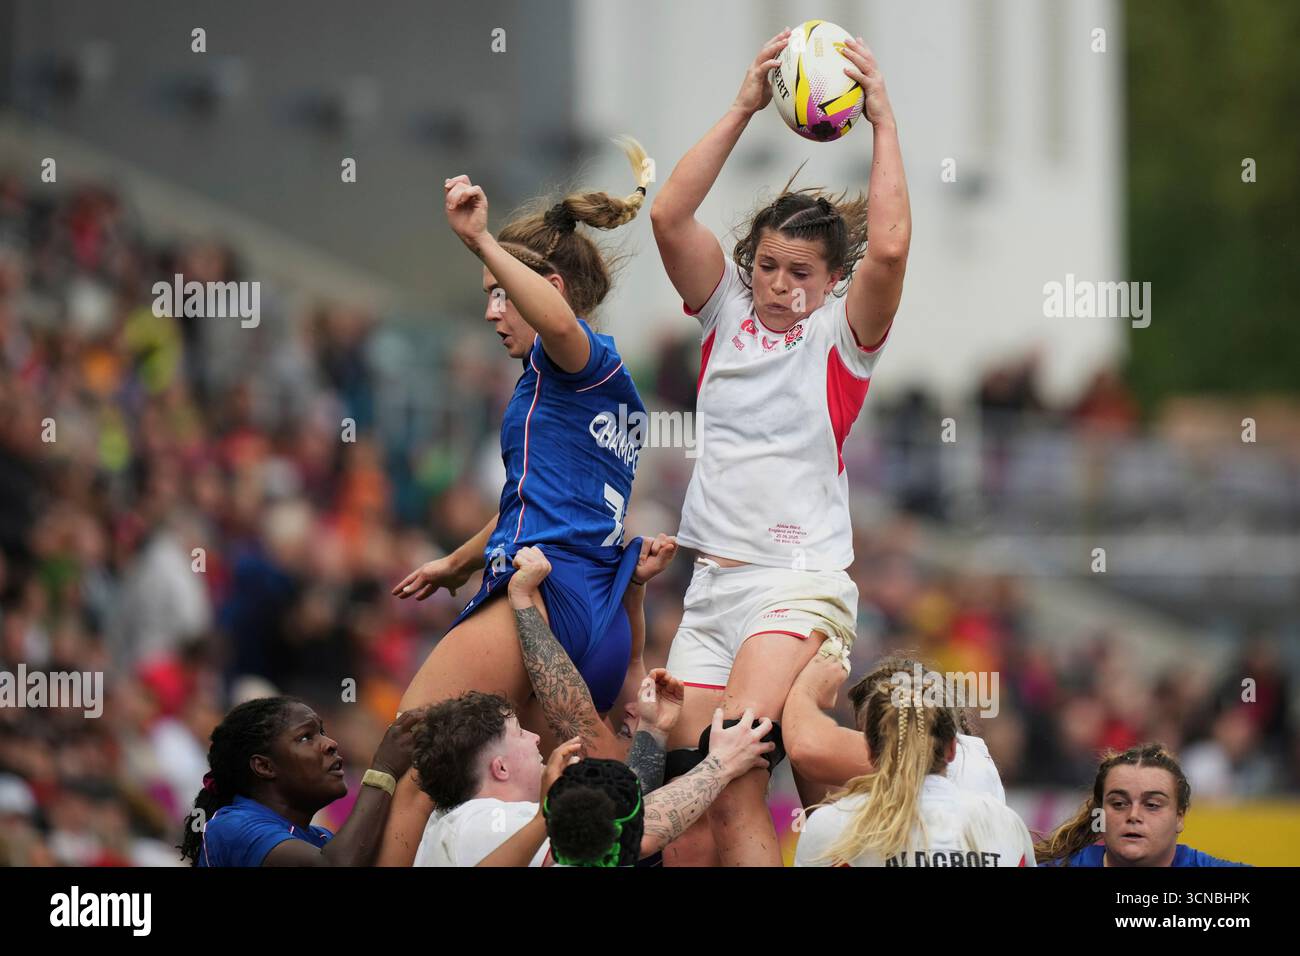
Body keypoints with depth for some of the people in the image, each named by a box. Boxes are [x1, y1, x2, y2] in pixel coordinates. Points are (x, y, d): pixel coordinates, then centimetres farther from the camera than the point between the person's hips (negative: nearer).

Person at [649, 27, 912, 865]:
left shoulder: (845, 333, 1)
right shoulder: (727, 309, 10)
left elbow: (889, 249, -18)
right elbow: (670, 216, -3)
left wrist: (883, 118, -12)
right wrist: (744, 110, -8)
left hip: (800, 582, -5)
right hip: (713, 581, 5)